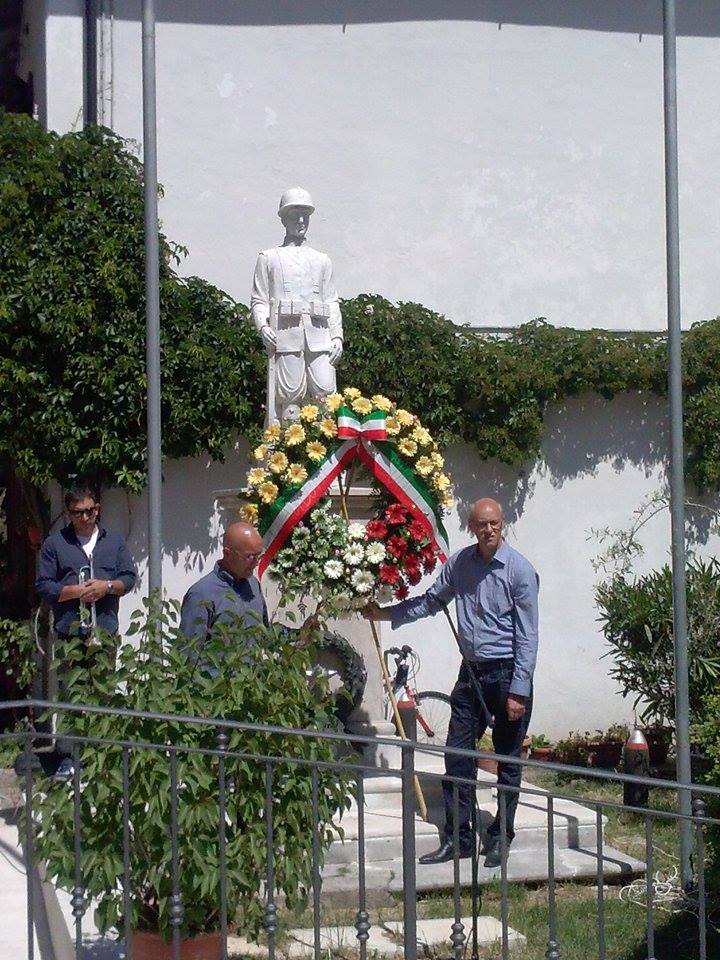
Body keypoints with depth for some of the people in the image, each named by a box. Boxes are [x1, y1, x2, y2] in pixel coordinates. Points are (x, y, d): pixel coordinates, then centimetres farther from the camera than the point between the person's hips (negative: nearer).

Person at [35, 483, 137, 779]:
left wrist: (108, 586, -10)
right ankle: (67, 757, 2)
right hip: (68, 633, -2)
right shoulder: (54, 544, 5)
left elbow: (129, 577, 10)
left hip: (104, 632, 2)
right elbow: (43, 586, 1)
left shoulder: (114, 541, 12)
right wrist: (76, 591, -13)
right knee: (68, 696, -3)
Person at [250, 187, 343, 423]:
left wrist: (337, 335, 6)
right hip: (285, 336, -2)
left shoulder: (322, 260, 23)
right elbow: (259, 300, 9)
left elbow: (332, 302, 19)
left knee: (325, 391, -10)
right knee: (289, 394, -10)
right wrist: (262, 326, -9)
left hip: (319, 338, 2)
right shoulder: (269, 258, 15)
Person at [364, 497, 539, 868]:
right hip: (471, 671, 5)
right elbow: (430, 601, 21)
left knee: (508, 761, 5)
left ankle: (500, 839, 15)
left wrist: (518, 692, -15)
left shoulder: (520, 570, -11)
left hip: (506, 672, -5)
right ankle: (457, 838, 11)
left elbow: (527, 636, -12)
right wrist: (386, 614, 13)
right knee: (457, 755, 4)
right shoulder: (459, 563, 5)